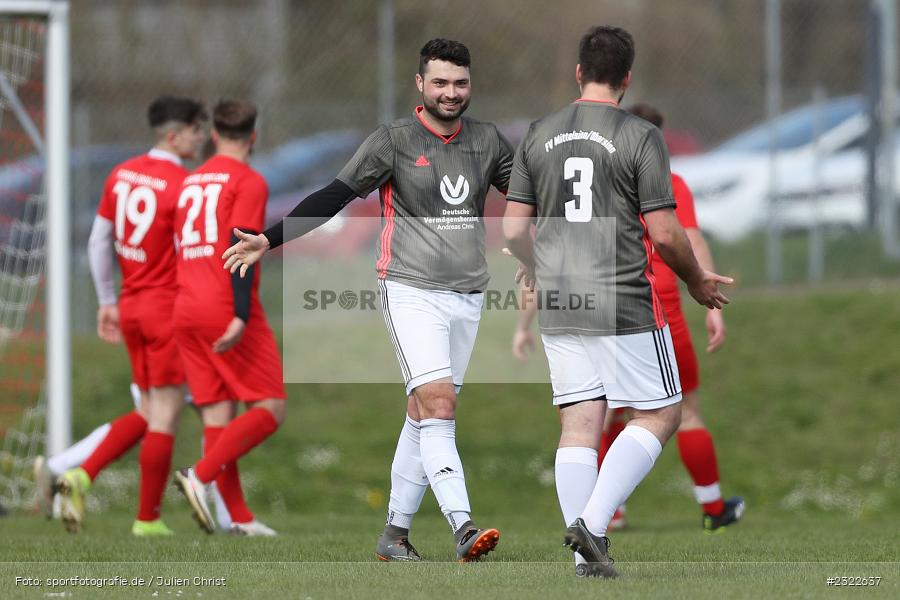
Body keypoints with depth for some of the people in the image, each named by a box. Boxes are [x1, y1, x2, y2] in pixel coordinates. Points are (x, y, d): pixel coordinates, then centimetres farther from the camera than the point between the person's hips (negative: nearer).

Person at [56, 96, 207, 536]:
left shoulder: (121, 175, 6)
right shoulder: (184, 186, -16)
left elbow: (97, 242, 11)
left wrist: (107, 302, 18)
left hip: (131, 306, 7)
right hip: (168, 307, -7)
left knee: (148, 413, 16)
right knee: (163, 418, 1)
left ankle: (82, 475, 0)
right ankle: (148, 519, 4)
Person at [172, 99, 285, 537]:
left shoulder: (190, 182, 18)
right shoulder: (248, 182, -4)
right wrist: (242, 315, -21)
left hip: (186, 312, 7)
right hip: (226, 311, -7)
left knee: (218, 415, 6)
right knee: (270, 410, -4)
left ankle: (238, 516, 2)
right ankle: (201, 476, -20)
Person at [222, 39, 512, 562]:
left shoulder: (488, 142, 9)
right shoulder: (393, 141, -4)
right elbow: (333, 197, -4)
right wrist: (269, 241, -10)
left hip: (468, 297, 5)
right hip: (412, 291, -5)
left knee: (424, 414, 7)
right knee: (437, 405, -17)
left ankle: (395, 533, 14)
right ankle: (463, 528, -28)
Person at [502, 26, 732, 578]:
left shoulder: (538, 136, 6)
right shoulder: (640, 137, -8)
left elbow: (514, 229, 8)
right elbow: (665, 232, -10)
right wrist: (697, 280, 8)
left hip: (559, 305, 5)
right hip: (625, 301, -5)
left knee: (579, 425, 7)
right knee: (660, 414, 5)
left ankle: (588, 555, 2)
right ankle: (593, 521, -11)